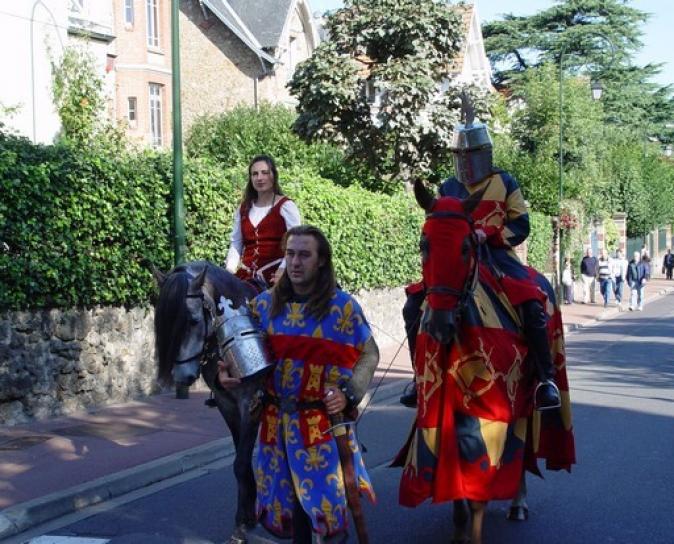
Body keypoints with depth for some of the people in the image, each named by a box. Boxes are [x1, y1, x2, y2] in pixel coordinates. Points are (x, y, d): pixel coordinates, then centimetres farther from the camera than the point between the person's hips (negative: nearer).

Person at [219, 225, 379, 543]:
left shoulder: (342, 306, -6)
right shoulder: (265, 303, 2)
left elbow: (369, 354, 1)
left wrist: (349, 394, -12)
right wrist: (224, 372, -7)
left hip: (324, 420, -3)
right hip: (277, 419, 3)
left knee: (326, 497, 0)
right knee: (289, 497, 13)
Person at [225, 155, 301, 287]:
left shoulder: (285, 206, 1)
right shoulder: (243, 209, 17)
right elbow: (236, 244, 17)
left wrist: (283, 269, -22)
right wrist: (229, 271, 2)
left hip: (274, 276, -5)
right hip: (247, 276, 5)